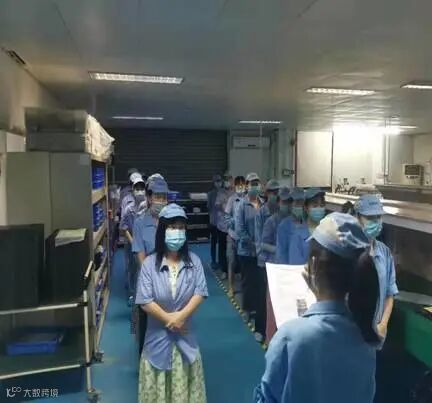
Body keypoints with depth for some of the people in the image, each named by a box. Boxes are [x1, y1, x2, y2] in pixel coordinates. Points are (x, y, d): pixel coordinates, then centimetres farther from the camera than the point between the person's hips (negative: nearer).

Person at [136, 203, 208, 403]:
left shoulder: (194, 261, -6)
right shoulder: (149, 264, -12)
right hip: (158, 334, -1)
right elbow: (144, 300, -15)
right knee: (158, 385, 14)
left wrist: (181, 316, -21)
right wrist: (168, 319, -15)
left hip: (185, 334, 2)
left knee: (184, 384, 16)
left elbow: (200, 292, -10)